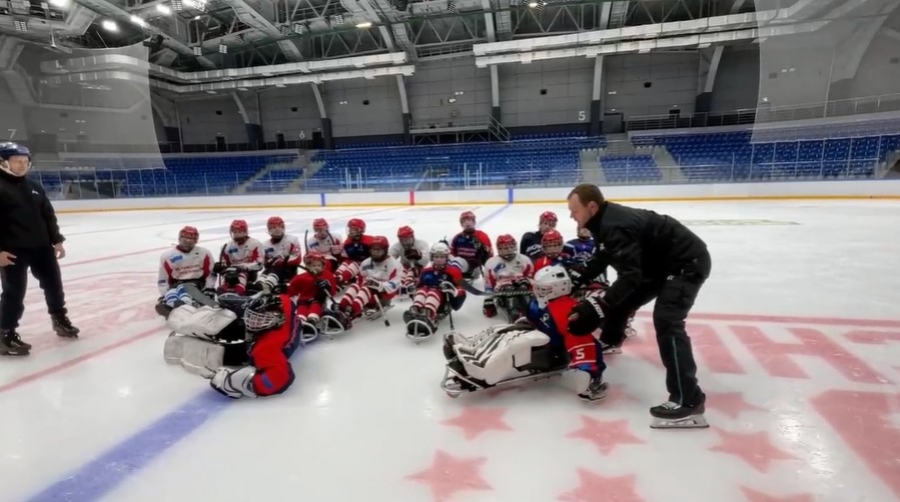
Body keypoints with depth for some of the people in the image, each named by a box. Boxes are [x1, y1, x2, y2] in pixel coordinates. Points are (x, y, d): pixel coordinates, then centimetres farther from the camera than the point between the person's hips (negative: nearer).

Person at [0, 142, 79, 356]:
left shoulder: (34, 187, 11)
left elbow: (48, 216, 15)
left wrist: (57, 240, 10)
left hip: (41, 246, 6)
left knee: (54, 284, 15)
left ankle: (60, 319, 32)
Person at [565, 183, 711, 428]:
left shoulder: (616, 226, -31)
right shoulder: (606, 220, 1)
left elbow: (630, 276, -39)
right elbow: (602, 258, 15)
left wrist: (596, 307, -47)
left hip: (687, 262, -10)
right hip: (660, 262, 10)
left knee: (666, 322, -22)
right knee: (622, 299, 17)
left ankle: (689, 401, -20)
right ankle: (610, 340, 46)